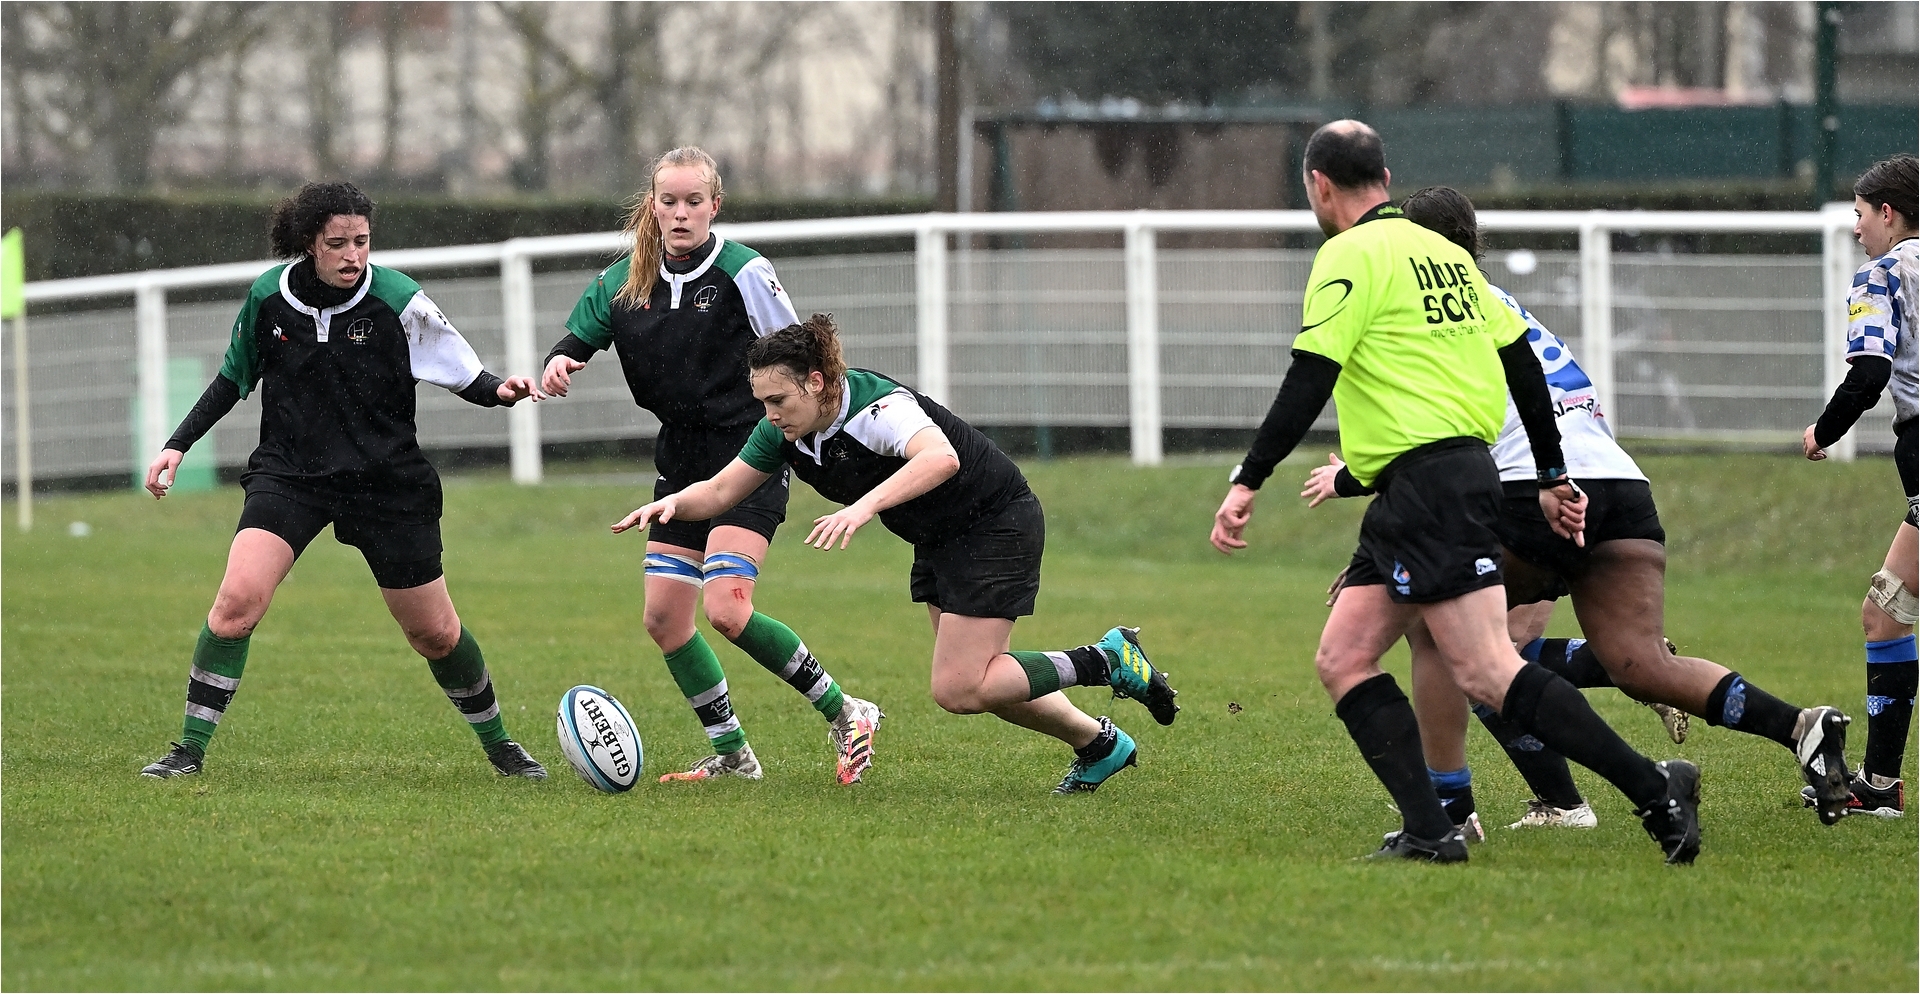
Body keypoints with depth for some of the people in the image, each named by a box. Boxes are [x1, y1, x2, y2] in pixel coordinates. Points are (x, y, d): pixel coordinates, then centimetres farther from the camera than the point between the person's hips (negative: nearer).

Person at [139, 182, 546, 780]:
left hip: (387, 483, -1)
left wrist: (500, 389, -26)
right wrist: (178, 444, 6)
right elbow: (233, 379, 12)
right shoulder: (268, 297, -5)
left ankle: (497, 743, 31)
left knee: (435, 633, 7)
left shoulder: (397, 301, -12)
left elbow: (463, 374, -5)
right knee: (238, 599, -22)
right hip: (288, 475, 1)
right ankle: (190, 749, -12)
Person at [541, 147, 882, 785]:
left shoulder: (743, 272, -11)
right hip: (682, 462, 7)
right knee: (663, 617, 5)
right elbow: (579, 337, 13)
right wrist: (559, 363, -10)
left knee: (725, 608, -21)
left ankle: (845, 715, -8)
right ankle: (732, 756, 18)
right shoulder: (626, 282, 3)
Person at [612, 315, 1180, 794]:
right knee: (971, 681, 15)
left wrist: (866, 505, -62)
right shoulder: (786, 434, -8)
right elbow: (720, 493, 0)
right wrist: (675, 503, -21)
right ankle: (1098, 744, 33)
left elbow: (941, 458, -51)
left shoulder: (877, 407, -32)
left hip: (997, 524, -9)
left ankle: (1110, 661, -1)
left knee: (957, 691, -13)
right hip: (939, 540, 9)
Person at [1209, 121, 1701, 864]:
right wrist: (1553, 476, 26)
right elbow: (1521, 361, 20)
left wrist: (1247, 482, -14)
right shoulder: (1440, 250, 19)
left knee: (1486, 671, -15)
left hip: (1426, 480, -10)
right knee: (1341, 659, 7)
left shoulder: (1350, 255, -6)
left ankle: (1653, 791, -19)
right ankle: (1427, 831, -4)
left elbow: (1310, 380, -15)